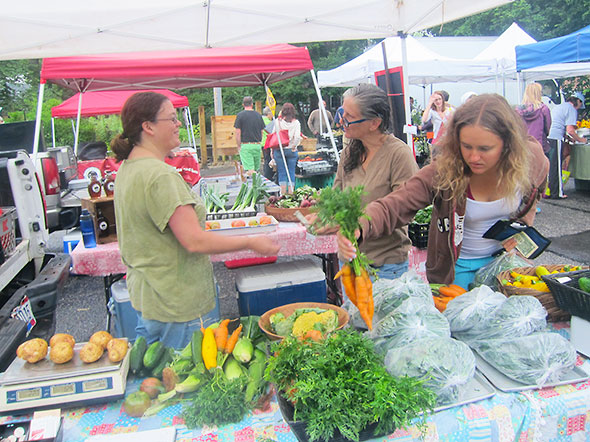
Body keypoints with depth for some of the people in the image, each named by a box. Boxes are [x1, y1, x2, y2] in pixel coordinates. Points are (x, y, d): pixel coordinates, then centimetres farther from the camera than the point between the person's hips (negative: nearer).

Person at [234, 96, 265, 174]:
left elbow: (238, 133, -7)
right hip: (257, 145, 4)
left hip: (246, 145, -4)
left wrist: (239, 147, 0)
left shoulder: (240, 115, -4)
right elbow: (261, 132, 13)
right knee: (256, 170, 12)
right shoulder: (258, 115, 8)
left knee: (249, 171, -8)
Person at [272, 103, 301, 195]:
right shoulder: (296, 122, -3)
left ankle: (283, 194, 5)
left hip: (279, 150, 0)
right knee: (291, 172, 7)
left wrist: (272, 150, 4)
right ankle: (291, 193, 8)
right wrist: (293, 146, 2)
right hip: (291, 150, 0)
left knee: (281, 173, 5)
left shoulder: (278, 121, -2)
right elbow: (297, 137, -13)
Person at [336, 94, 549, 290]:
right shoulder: (444, 170, -29)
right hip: (455, 267, -3)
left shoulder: (530, 157, -17)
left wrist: (523, 225, -4)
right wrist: (358, 227, -57)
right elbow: (393, 207, -38)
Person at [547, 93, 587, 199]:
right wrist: (580, 139, 7)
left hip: (547, 138, 8)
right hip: (556, 139, -8)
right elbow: (570, 130, -10)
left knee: (548, 166, 12)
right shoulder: (572, 109, -1)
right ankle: (557, 193, 3)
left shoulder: (557, 107, 26)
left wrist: (569, 138, 34)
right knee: (556, 167, -2)